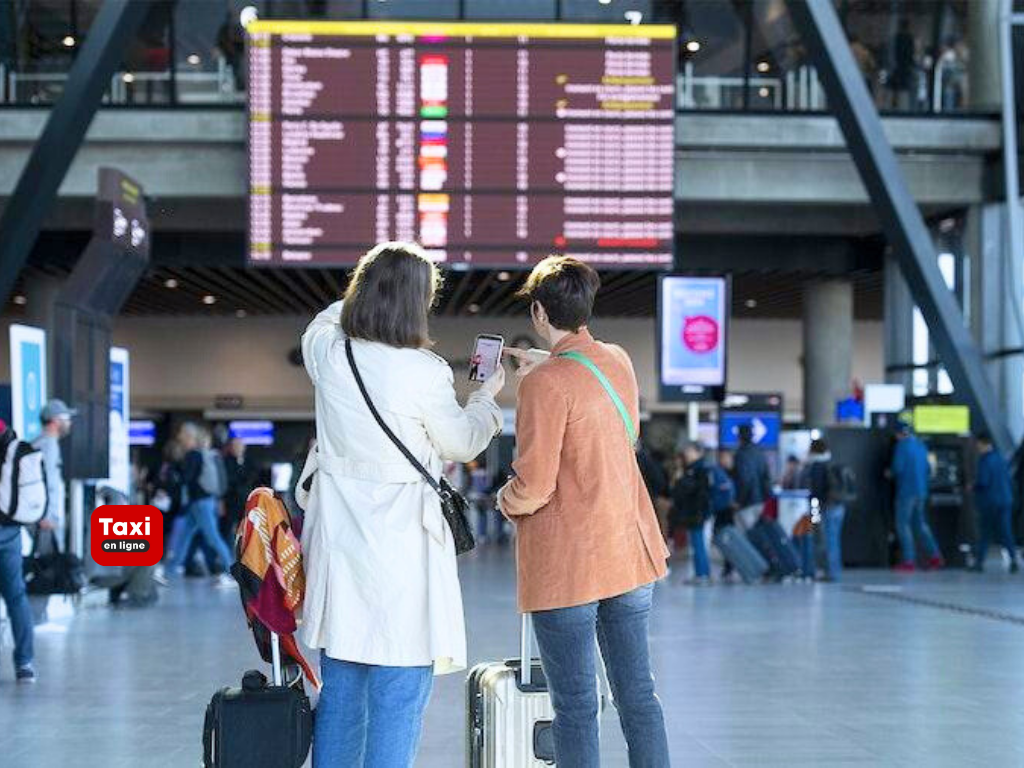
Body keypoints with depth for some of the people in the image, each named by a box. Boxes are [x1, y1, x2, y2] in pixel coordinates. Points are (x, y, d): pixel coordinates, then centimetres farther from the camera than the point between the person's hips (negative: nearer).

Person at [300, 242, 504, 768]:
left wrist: (372, 287, 34)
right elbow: (461, 445, 2)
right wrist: (486, 397, 19)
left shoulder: (326, 352, -1)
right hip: (400, 542, -6)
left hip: (337, 541, 6)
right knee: (397, 697, 0)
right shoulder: (423, 372, -15)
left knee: (339, 691, 16)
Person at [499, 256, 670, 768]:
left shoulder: (545, 383, -17)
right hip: (631, 553, 7)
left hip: (566, 566, -7)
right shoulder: (619, 361, 5)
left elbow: (533, 486, -19)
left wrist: (505, 500, 4)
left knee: (575, 705, 1)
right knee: (638, 694, 11)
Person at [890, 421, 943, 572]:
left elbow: (897, 468, -17)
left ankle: (909, 561, -3)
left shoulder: (902, 445, -11)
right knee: (920, 524, 16)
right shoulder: (921, 445, 12)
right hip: (921, 490, 8)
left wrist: (890, 473, 3)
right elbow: (928, 470, 16)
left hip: (906, 490, -8)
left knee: (903, 524, 0)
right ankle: (934, 556, 9)